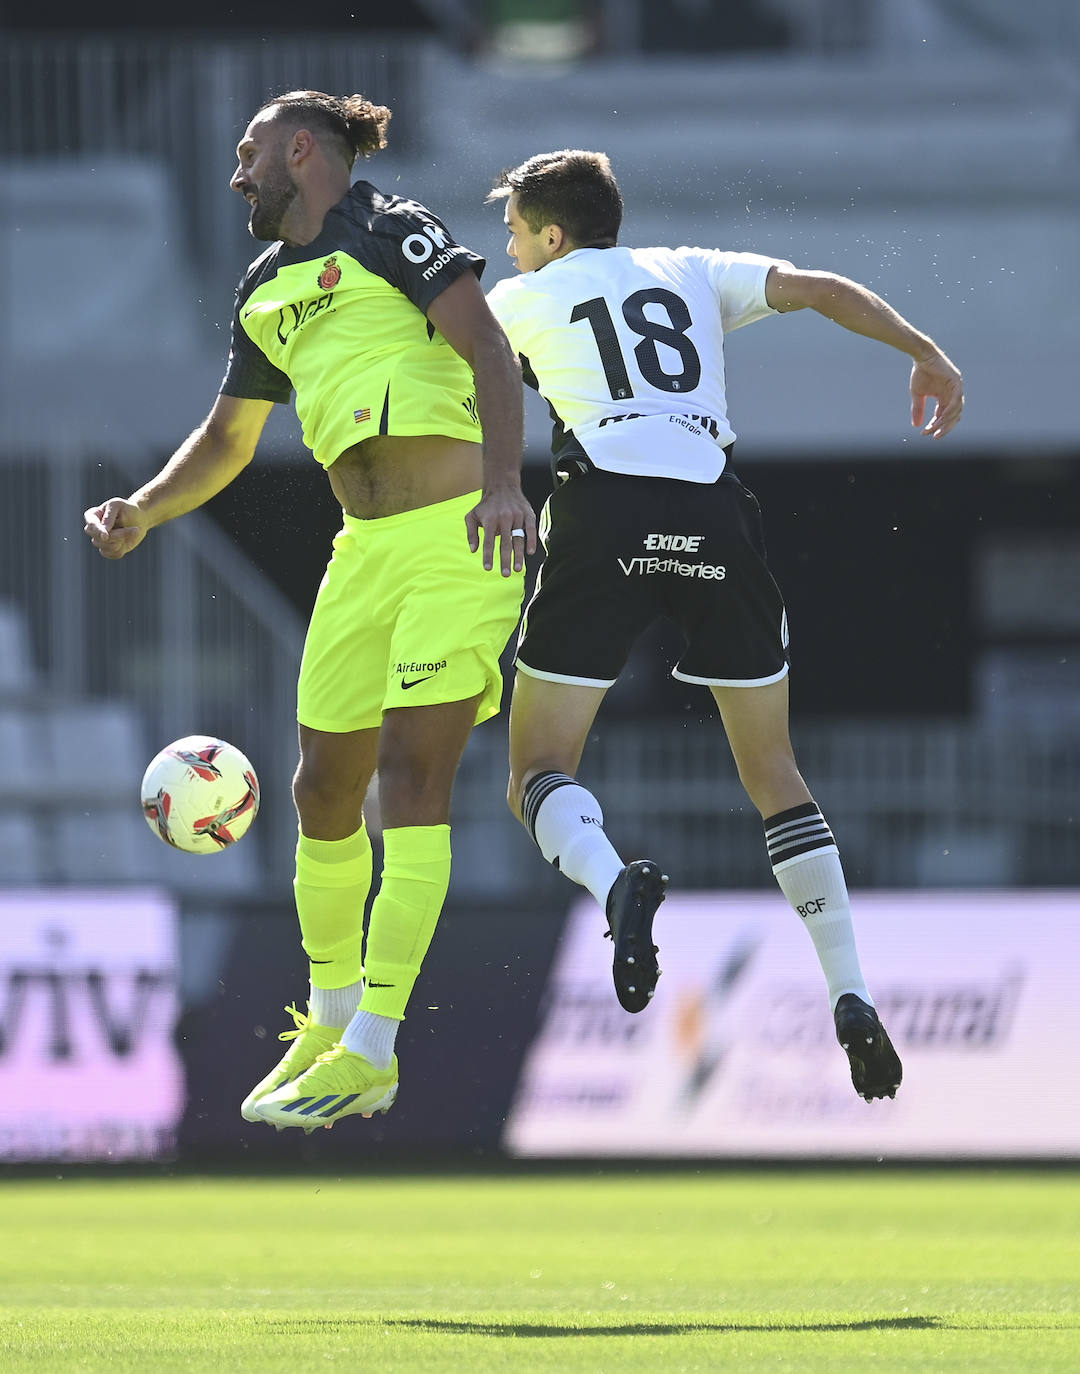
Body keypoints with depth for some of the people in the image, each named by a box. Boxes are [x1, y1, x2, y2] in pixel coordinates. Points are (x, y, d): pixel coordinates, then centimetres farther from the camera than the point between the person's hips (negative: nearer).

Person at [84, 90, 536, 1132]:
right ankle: (328, 1026, 21)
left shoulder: (389, 233, -3)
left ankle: (371, 1052, -13)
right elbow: (227, 439, 30)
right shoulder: (265, 293, 20)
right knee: (324, 788, 5)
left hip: (462, 536, -7)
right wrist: (141, 512, 13)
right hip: (367, 548, 7)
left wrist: (503, 481, -26)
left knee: (412, 774, -12)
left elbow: (489, 351, -12)